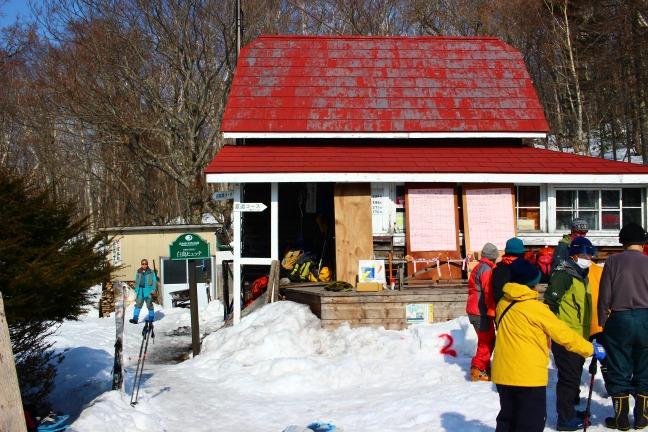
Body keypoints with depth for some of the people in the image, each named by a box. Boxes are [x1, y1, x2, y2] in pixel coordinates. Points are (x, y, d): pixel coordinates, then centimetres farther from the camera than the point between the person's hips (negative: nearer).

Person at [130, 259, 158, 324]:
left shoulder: (151, 272, 0)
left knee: (149, 305, 5)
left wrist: (154, 289, -13)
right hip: (140, 291, 3)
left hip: (148, 291, -3)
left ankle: (151, 318, 16)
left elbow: (154, 281, -2)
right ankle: (135, 319, -4)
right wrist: (136, 290, 13)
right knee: (138, 305, -2)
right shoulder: (138, 272, 10)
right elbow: (136, 282, 17)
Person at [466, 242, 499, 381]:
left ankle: (484, 369, 23)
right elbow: (489, 292, -21)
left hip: (475, 309, 10)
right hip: (481, 311, -10)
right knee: (487, 341, -4)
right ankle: (478, 370, -2)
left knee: (487, 340, 16)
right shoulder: (486, 269, -14)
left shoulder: (478, 267, 16)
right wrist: (492, 310, -17)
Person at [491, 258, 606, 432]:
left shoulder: (502, 304, 2)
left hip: (503, 373, 6)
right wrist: (591, 349, 1)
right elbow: (563, 334, -10)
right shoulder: (535, 308, -16)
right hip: (529, 376, -6)